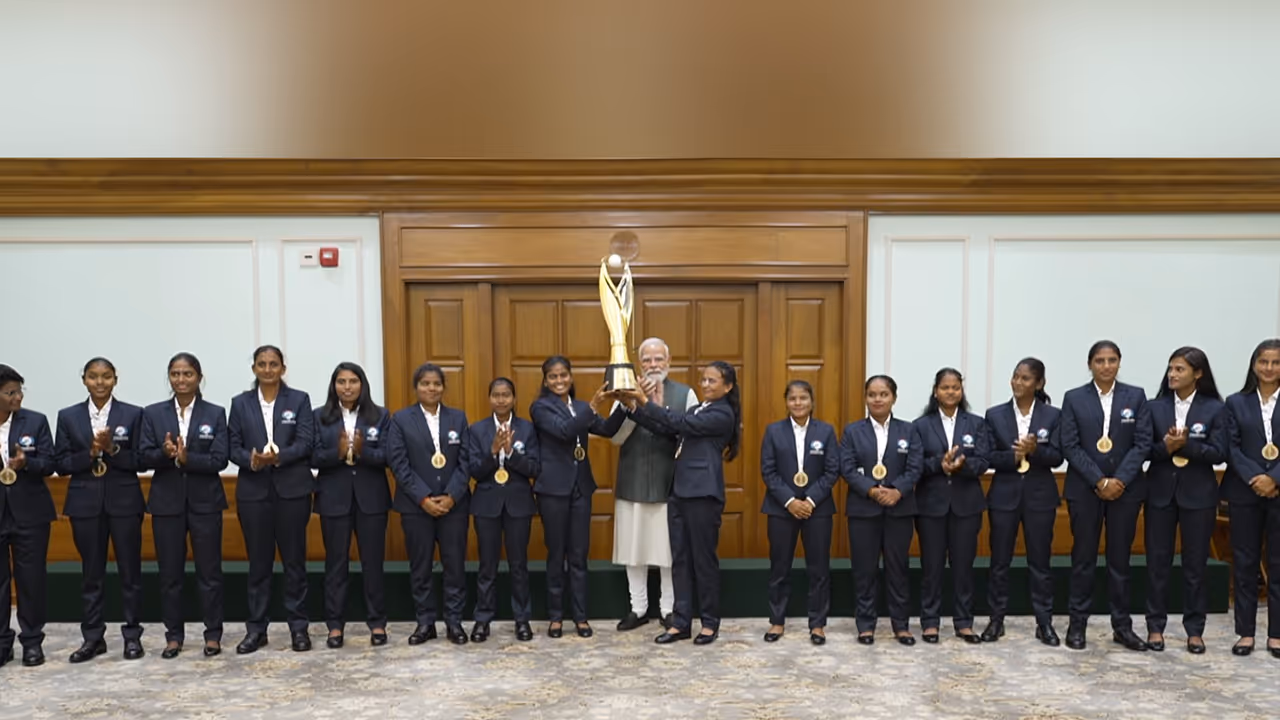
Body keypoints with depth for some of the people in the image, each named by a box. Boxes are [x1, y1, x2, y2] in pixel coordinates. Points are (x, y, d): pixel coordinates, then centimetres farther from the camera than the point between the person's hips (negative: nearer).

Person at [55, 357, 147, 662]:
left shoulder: (133, 414, 1)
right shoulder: (68, 416, 6)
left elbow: (140, 460, -3)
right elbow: (60, 464, 2)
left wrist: (112, 449, -18)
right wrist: (90, 454, -15)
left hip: (124, 501, -1)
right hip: (85, 503, 1)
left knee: (130, 570, 3)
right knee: (91, 572, 8)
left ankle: (132, 635, 13)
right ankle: (93, 637, 17)